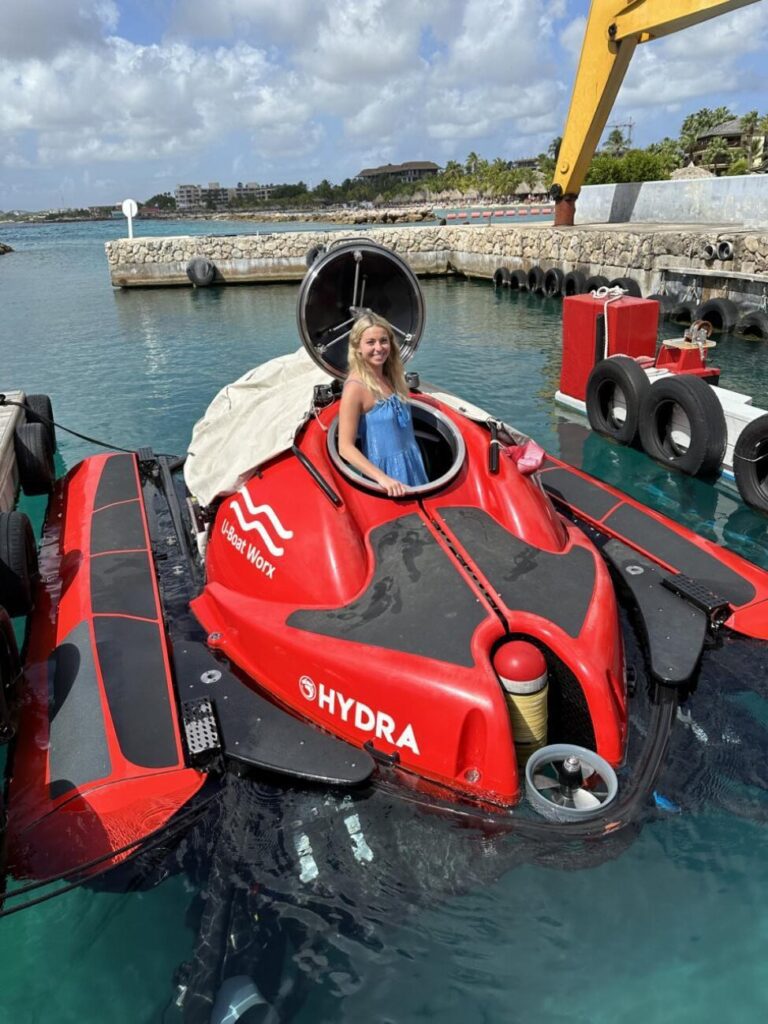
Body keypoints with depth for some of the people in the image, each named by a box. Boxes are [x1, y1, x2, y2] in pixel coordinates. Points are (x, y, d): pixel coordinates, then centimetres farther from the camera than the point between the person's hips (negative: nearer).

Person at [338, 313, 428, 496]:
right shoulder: (356, 387, -18)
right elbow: (345, 447, -20)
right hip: (385, 469, -7)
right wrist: (382, 478, -27)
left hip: (412, 466, 7)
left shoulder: (391, 379, 4)